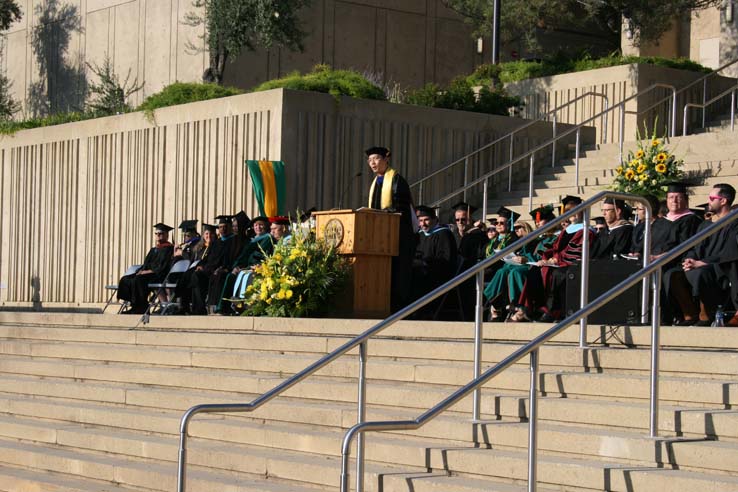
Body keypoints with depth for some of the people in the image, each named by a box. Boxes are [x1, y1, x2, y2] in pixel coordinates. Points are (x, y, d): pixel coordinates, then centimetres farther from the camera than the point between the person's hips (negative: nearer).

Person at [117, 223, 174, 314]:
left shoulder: (169, 248, -2)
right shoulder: (153, 250, 26)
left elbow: (163, 267, -12)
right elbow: (146, 264, 24)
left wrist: (149, 271, -16)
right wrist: (141, 271, 2)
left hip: (159, 276, -9)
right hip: (147, 273, 9)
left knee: (138, 280, -33)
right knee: (125, 280, -9)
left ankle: (140, 308, -27)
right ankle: (134, 305, -15)